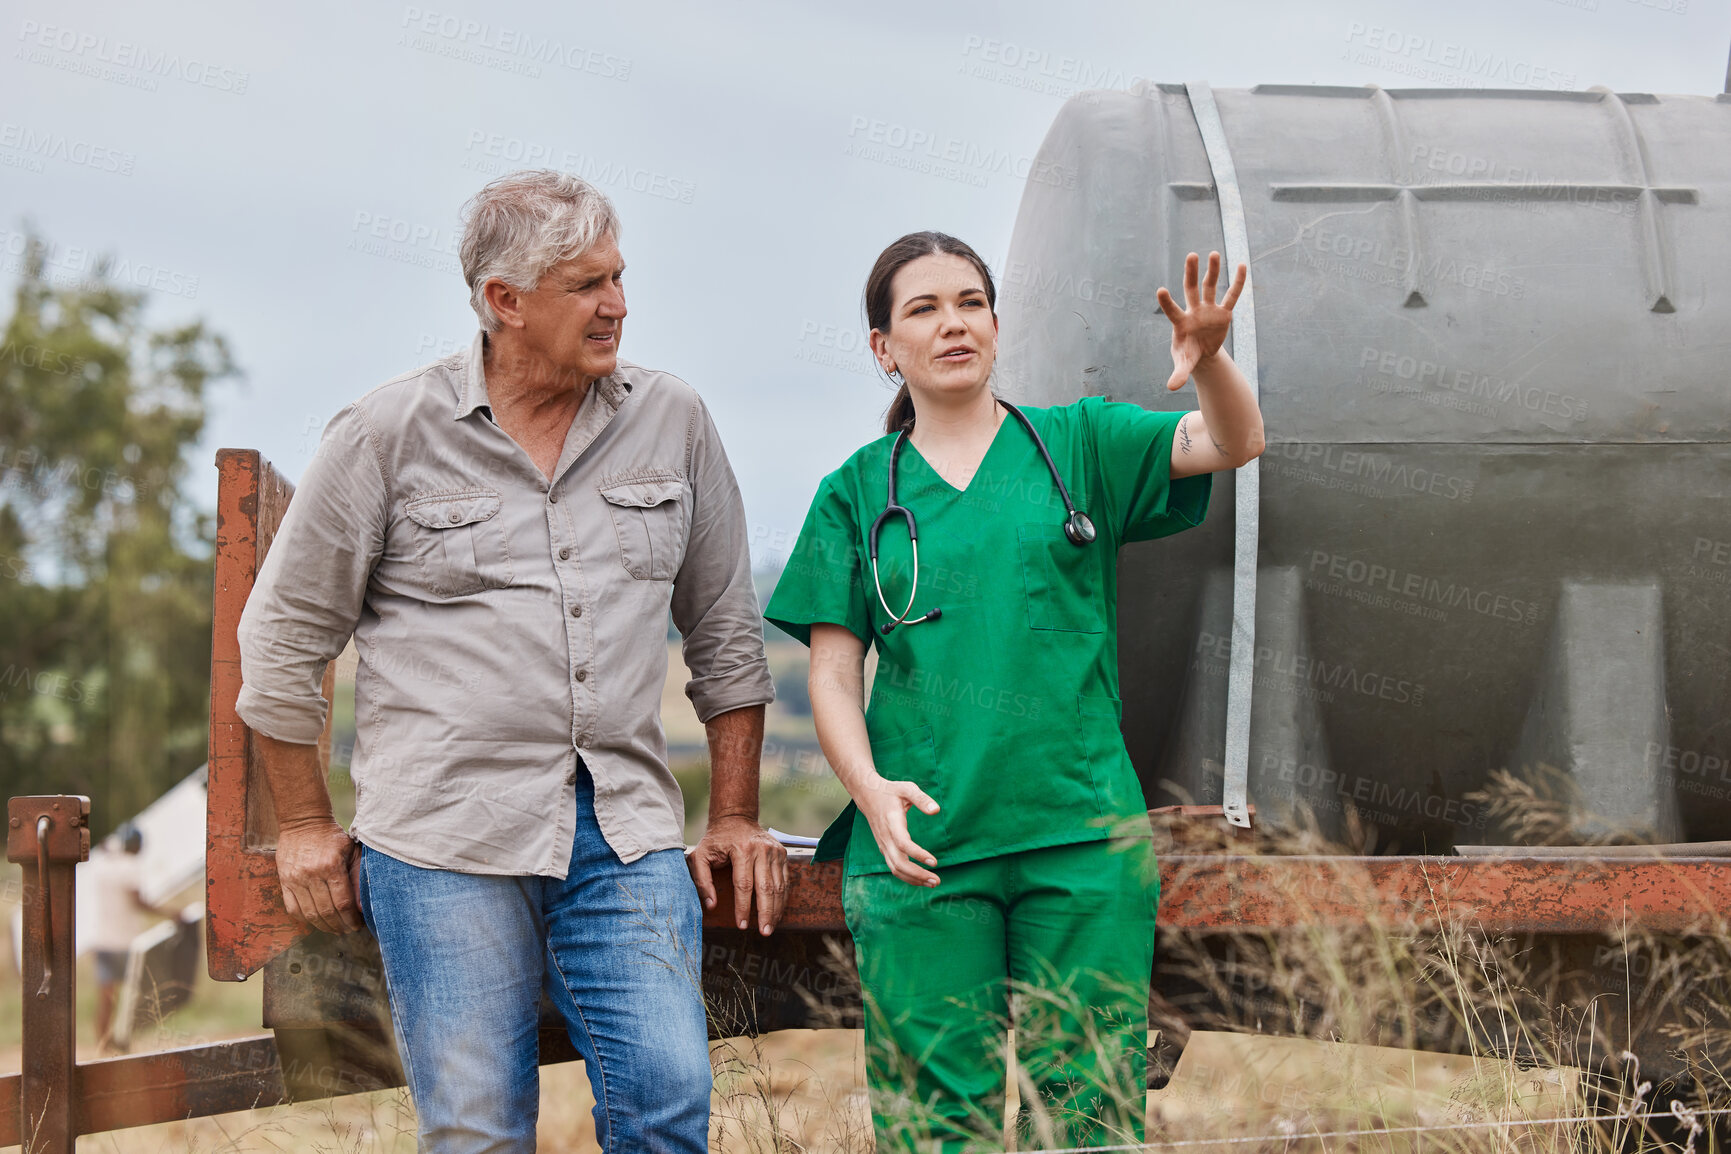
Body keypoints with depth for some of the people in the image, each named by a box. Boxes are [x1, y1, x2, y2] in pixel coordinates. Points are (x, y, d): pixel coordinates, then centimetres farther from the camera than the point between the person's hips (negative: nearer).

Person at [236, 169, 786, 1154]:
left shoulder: (674, 423, 9)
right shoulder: (388, 434, 0)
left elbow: (727, 632, 17)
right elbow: (285, 637, 7)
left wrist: (736, 817, 15)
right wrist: (306, 829, 8)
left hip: (626, 835, 3)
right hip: (446, 840, -2)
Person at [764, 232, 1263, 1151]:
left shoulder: (1078, 445, 9)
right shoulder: (857, 493, 10)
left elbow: (1233, 443, -4)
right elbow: (833, 675, 5)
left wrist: (1208, 359, -25)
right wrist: (871, 788, -13)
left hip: (1081, 834, 0)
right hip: (918, 843, 0)